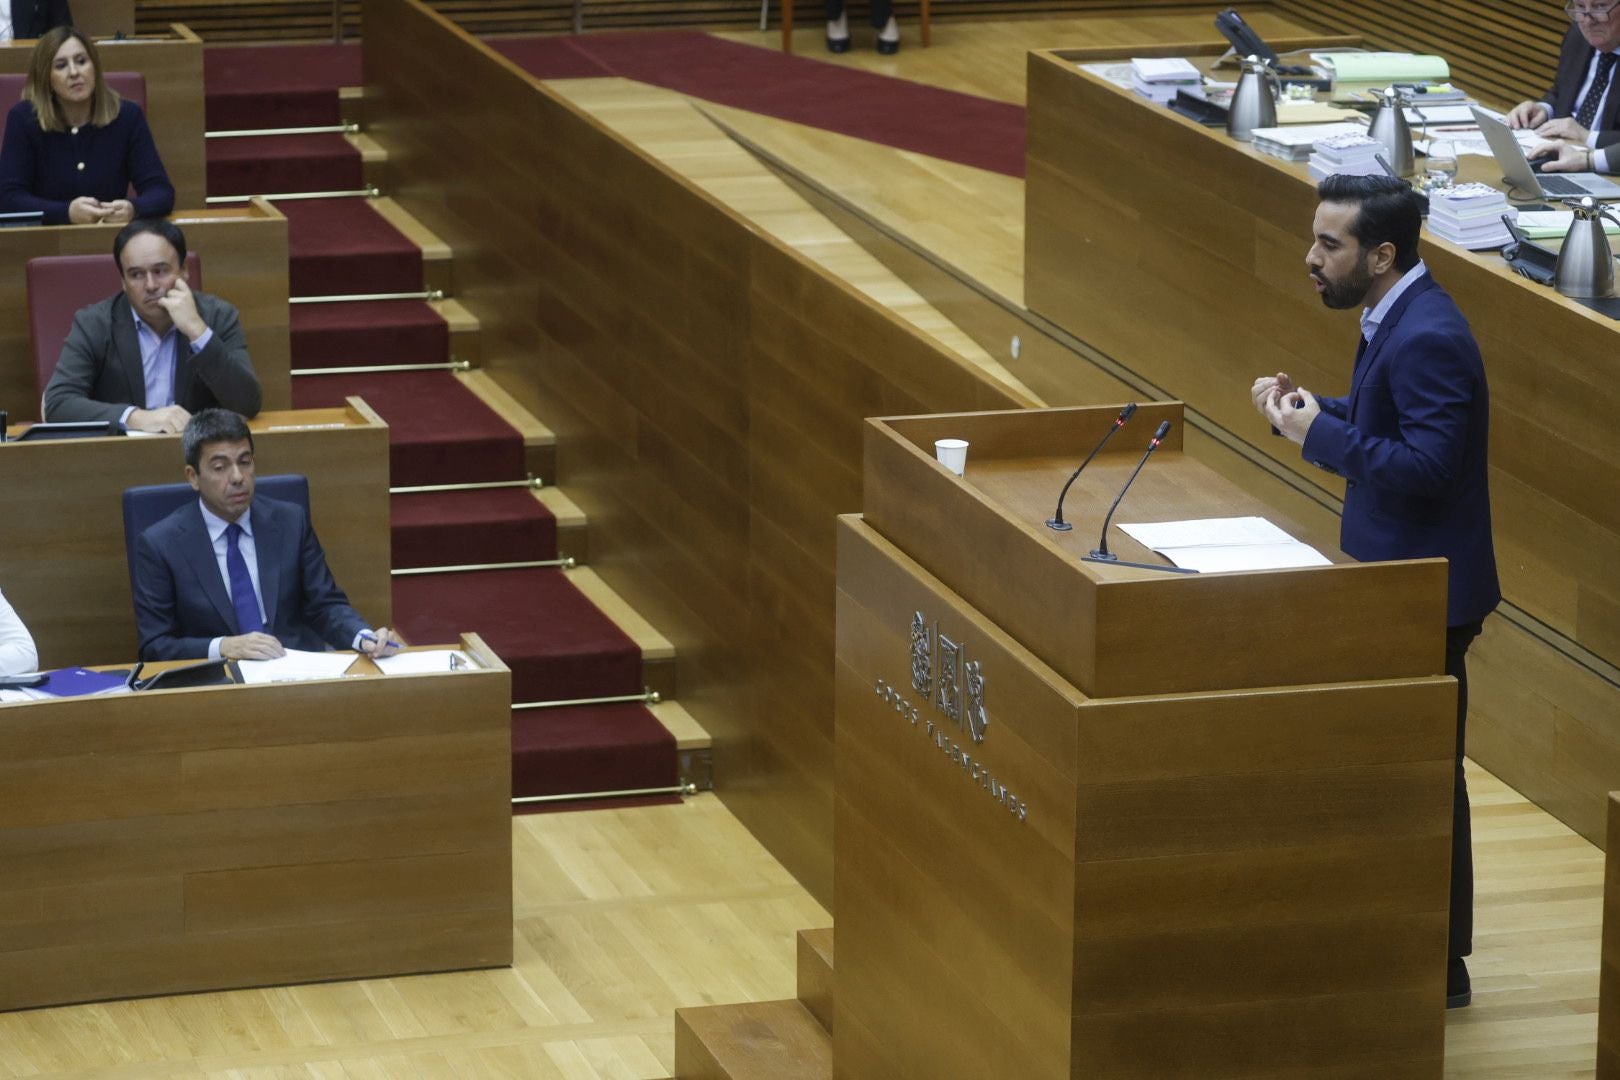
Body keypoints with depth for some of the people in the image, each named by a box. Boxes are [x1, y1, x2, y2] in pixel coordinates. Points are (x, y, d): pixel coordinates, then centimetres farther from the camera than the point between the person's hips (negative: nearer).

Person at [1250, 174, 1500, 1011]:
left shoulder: (1426, 338, -24)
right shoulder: (1395, 320, 8)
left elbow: (1427, 463, -29)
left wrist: (1318, 432, -23)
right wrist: (1311, 409, 3)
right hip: (1400, 577, 10)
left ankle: (1441, 965, 9)